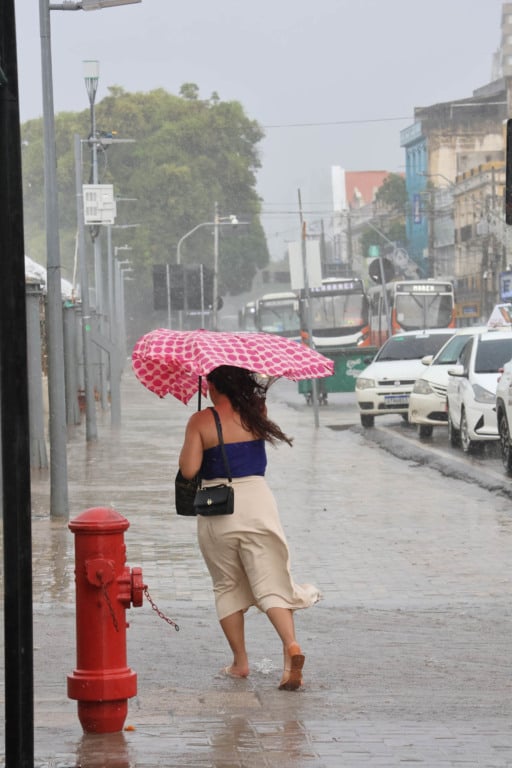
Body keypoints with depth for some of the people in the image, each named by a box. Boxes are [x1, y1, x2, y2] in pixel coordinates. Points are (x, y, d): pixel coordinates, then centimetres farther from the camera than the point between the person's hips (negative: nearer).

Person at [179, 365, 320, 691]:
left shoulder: (200, 422, -6)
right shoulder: (255, 413, 3)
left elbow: (189, 470, -11)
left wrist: (188, 446, 8)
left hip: (217, 510, -2)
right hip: (257, 500, 2)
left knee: (227, 586, 14)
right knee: (271, 583, -1)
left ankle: (240, 661, 14)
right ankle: (291, 645, -24)